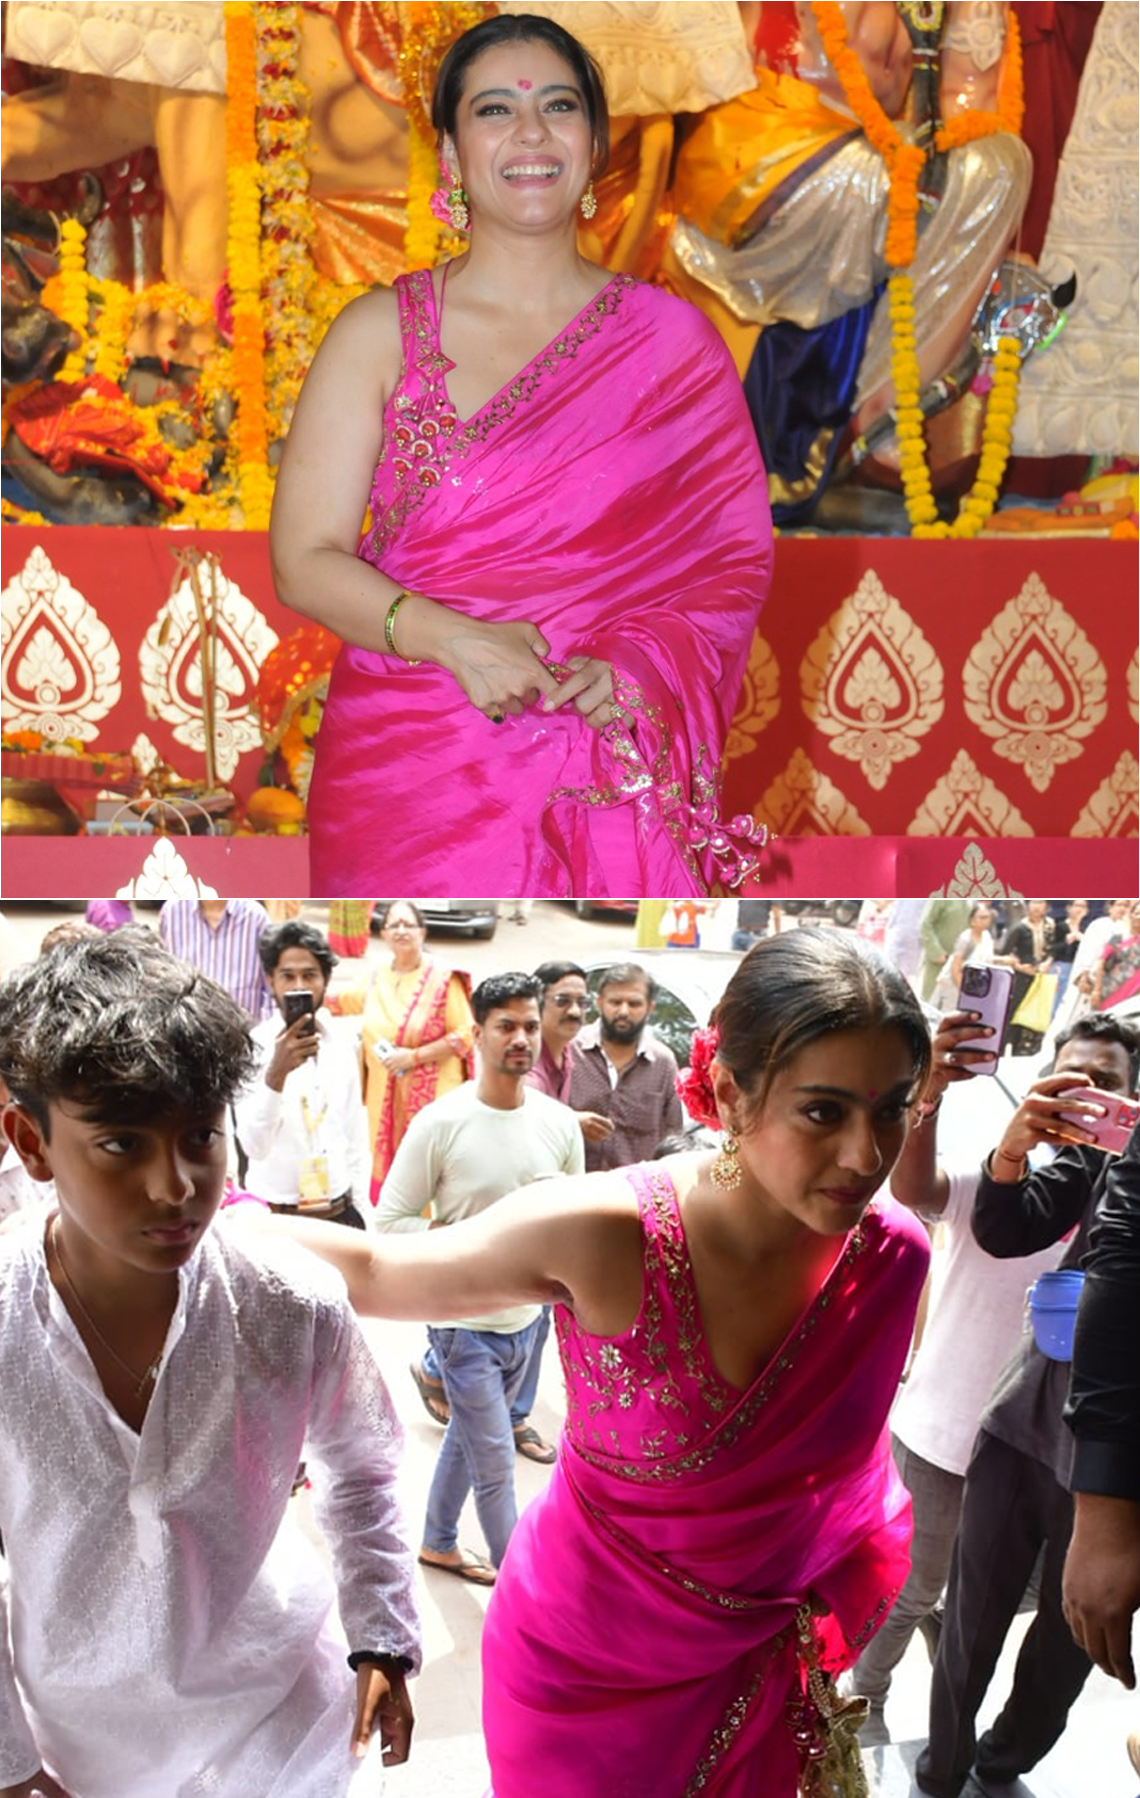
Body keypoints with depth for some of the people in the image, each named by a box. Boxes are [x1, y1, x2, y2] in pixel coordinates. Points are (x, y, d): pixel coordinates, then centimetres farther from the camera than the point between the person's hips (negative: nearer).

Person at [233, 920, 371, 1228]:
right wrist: (276, 1073, -36)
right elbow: (255, 1145, -23)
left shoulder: (343, 1050, 5)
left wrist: (362, 1213, 9)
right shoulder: (253, 1048, -11)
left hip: (340, 1214, 5)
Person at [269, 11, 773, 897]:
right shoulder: (382, 332, 3)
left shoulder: (670, 338, 6)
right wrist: (452, 640, -19)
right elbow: (305, 559, -2)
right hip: (410, 776, 0)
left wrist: (639, 672, -14)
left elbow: (737, 560, 5)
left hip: (614, 782, 1)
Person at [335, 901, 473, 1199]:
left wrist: (413, 1056, -16)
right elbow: (350, 1001, 28)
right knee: (389, 1170, 9)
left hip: (431, 1097, -5)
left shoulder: (442, 977, -9)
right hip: (386, 1096, 5)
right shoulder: (377, 976, 7)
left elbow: (464, 1035, -12)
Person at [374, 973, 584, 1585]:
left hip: (526, 1315, 5)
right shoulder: (440, 1123, -16)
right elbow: (390, 1218, -12)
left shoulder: (560, 1122, -3)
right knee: (496, 1464, 0)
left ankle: (438, 1543, 45)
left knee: (468, 1437, 24)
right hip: (464, 1320, -5)